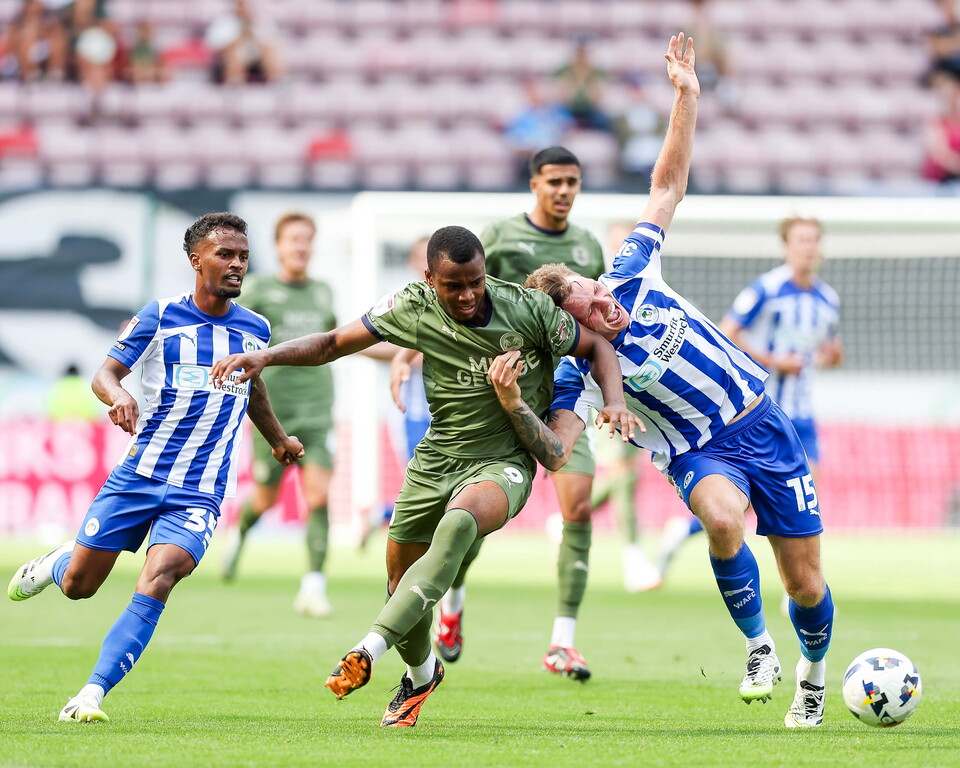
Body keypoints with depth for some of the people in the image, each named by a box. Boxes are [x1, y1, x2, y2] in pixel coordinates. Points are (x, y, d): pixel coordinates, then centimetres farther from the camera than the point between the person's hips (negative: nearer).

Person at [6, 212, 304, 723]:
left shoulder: (255, 329, 6)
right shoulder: (160, 317, -4)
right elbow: (105, 373, -4)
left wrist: (278, 440, 37)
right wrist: (118, 397, -26)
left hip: (199, 492, 1)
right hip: (137, 475, -1)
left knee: (155, 584, -22)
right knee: (78, 585, 4)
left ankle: (91, 695, -23)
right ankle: (53, 564, 43)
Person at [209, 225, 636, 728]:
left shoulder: (528, 310, -14)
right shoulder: (412, 309, -9)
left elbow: (596, 347, 1)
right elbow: (334, 343, 0)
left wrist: (614, 401, -17)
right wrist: (264, 356, -14)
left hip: (505, 462, -4)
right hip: (436, 459, 4)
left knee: (459, 521, -37)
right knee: (400, 585, 6)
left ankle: (369, 650, -43)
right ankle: (421, 673, 40)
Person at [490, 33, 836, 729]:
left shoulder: (632, 274, -7)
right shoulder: (582, 373, -17)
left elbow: (668, 187, 0)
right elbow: (555, 452, -28)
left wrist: (687, 97, -7)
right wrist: (512, 405, -44)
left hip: (764, 426, 3)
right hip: (701, 453, -3)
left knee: (805, 582, 3)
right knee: (723, 517, -38)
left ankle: (814, 671, 36)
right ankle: (758, 647, -14)